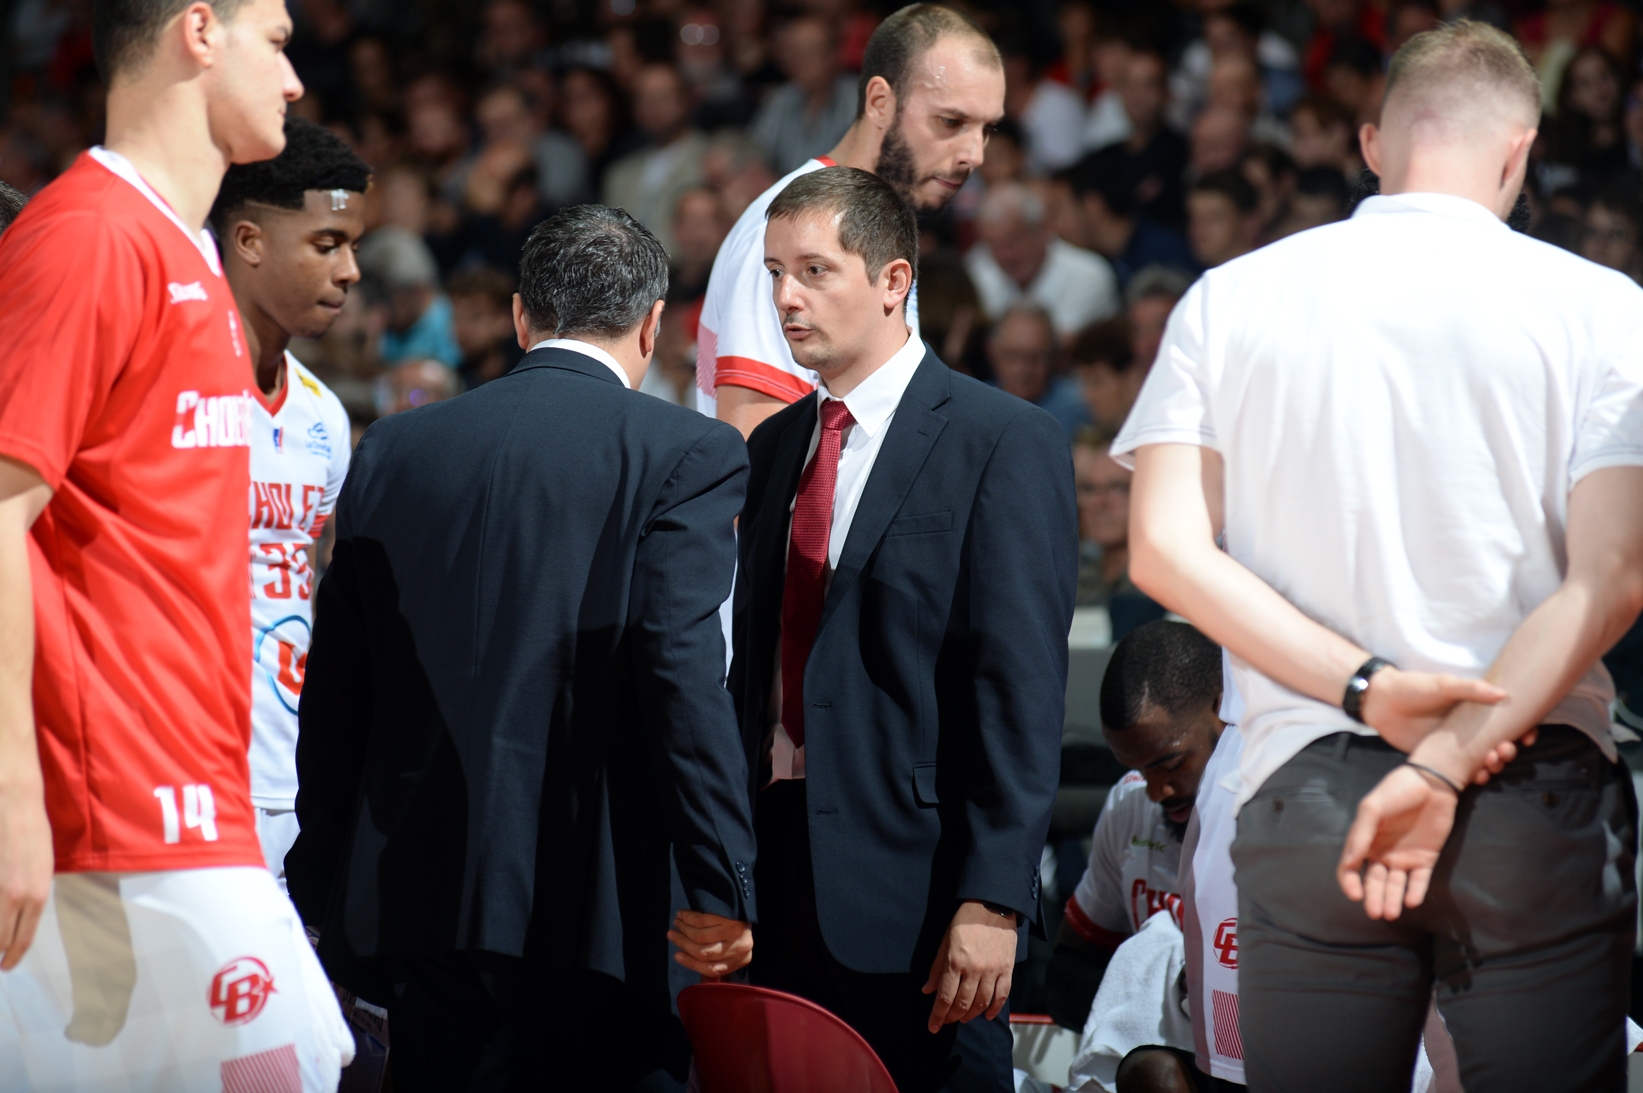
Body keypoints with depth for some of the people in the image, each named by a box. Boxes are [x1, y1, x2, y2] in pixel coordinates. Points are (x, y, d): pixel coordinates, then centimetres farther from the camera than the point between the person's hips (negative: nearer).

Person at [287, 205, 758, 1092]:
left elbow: (336, 686, 11)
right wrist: (723, 888, -11)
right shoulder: (683, 455, -3)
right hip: (594, 908, -5)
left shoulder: (394, 448, 11)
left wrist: (319, 889, 17)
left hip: (412, 902, 5)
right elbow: (684, 678, -13)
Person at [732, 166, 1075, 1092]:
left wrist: (992, 901, -18)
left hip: (912, 878, -6)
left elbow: (1022, 688, -11)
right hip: (779, 868, 6)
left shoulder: (1004, 442, -5)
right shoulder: (776, 446, 16)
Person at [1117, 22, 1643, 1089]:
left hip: (1305, 794, 2)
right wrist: (1449, 765, -12)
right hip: (1539, 796, -2)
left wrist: (1369, 689, -6)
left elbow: (1166, 549, -2)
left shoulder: (1227, 300, 7)